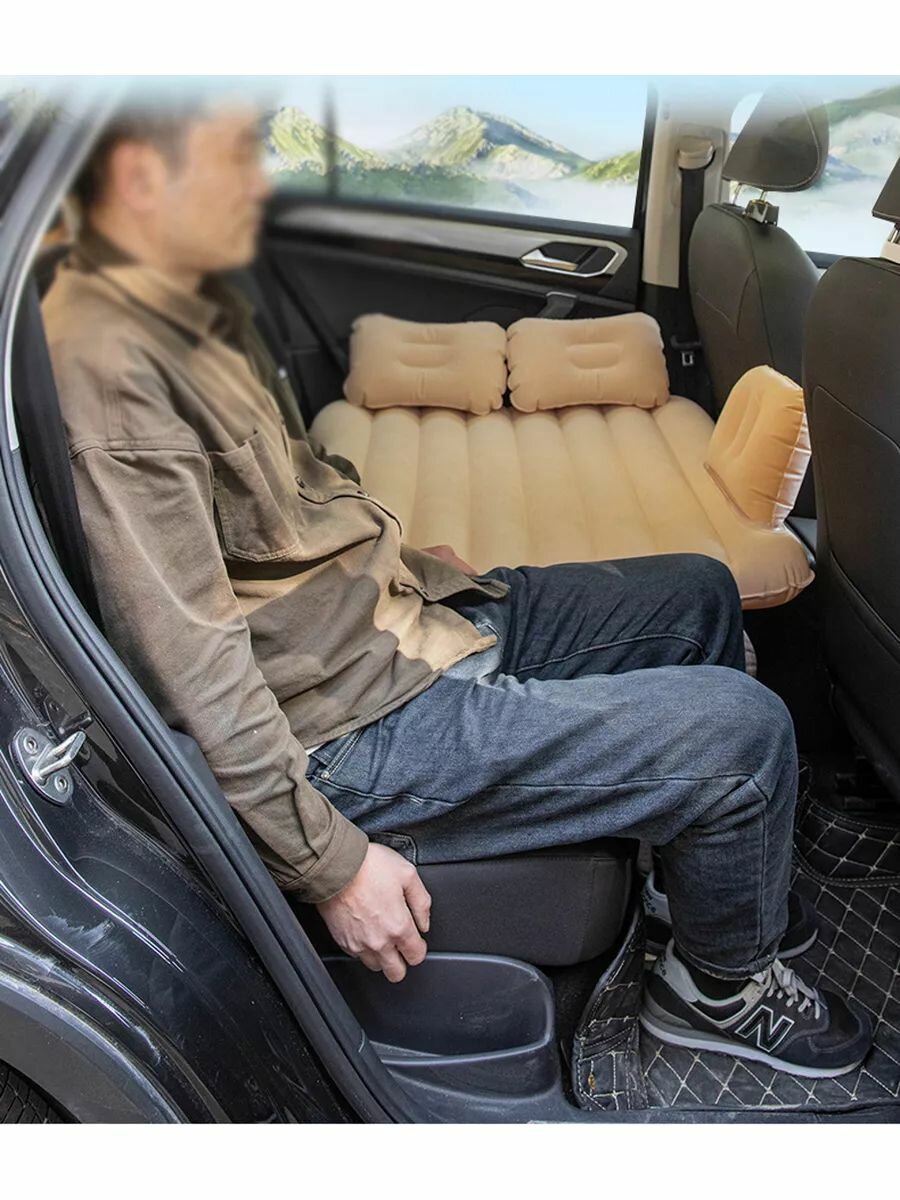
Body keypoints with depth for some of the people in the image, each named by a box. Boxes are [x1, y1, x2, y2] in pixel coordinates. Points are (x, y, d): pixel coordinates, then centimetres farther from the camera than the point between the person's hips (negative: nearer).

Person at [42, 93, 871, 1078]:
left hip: (406, 614, 10)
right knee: (744, 729, -13)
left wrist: (418, 576, 15)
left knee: (700, 596, 16)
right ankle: (721, 987, 19)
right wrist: (332, 862, -20)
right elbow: (187, 665, -25)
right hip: (356, 730, -10)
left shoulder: (197, 301, 10)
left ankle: (703, 871, 36)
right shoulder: (100, 363, -21)